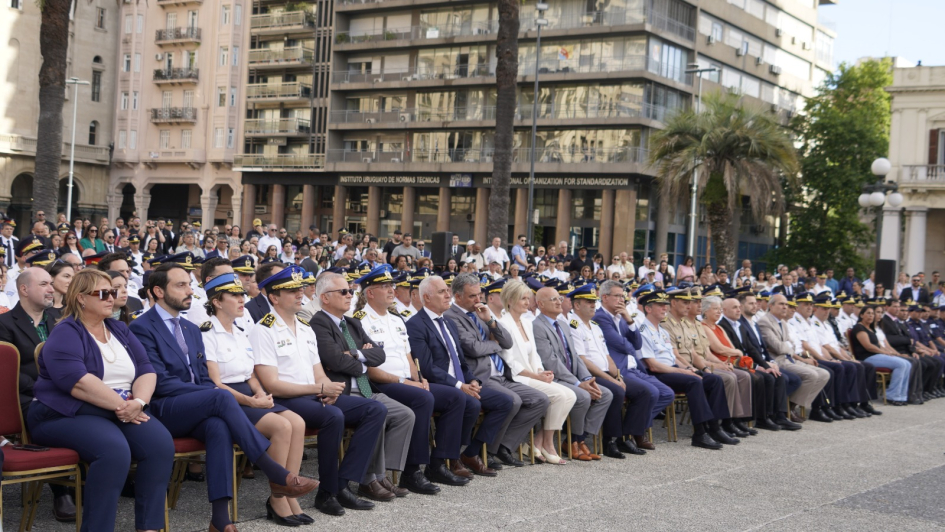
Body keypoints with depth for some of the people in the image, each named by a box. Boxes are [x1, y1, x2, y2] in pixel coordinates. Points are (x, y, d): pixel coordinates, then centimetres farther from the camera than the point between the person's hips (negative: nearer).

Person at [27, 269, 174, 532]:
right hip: (68, 414, -6)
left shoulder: (119, 330, 16)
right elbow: (77, 382, -20)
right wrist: (120, 405, -22)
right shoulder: (65, 334, -5)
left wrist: (138, 402, -13)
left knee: (161, 443, -23)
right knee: (114, 449, -35)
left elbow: (146, 370, 7)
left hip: (125, 411, 6)